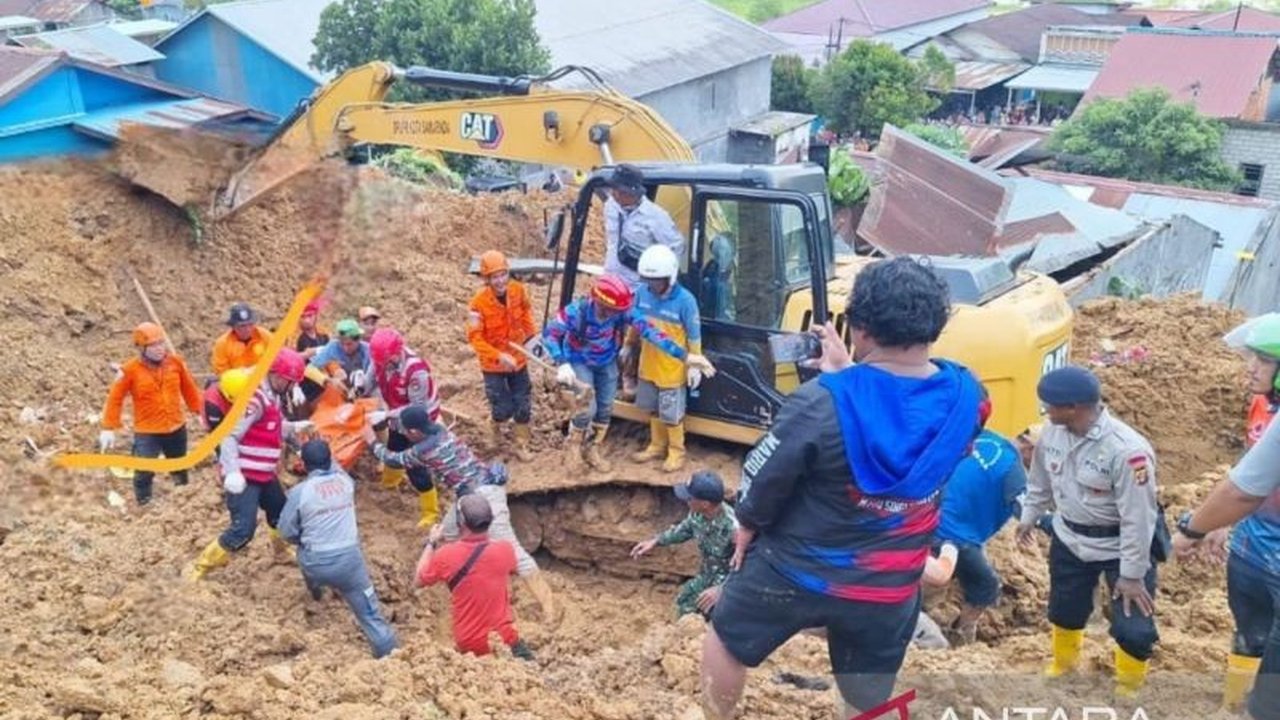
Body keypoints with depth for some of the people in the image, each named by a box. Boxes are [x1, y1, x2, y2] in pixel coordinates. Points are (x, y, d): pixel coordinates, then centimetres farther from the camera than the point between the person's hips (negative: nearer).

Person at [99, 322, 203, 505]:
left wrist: (200, 411, 11)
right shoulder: (130, 369, -17)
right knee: (144, 473, -10)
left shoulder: (175, 362, -8)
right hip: (146, 432, -4)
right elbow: (115, 398, -10)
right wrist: (108, 428, -12)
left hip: (176, 428, 4)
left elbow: (189, 388, 5)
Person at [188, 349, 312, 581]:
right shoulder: (255, 398, -22)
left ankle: (283, 551, 49)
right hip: (243, 475, -10)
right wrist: (232, 472, -31)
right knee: (243, 530, -12)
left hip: (263, 473, 10)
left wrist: (294, 427, 7)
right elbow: (229, 436, -26)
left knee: (281, 512, 24)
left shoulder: (272, 397, 10)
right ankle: (200, 569, 2)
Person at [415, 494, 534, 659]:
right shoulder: (505, 549, -10)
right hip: (505, 640, -1)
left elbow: (420, 580, 7)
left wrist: (431, 543, 15)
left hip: (468, 645, 1)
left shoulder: (447, 555, -14)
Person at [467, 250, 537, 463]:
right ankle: (497, 425, 41)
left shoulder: (518, 290, -15)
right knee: (504, 408, 4)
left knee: (523, 404, 11)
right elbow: (474, 338, -23)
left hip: (518, 358, 4)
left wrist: (532, 334, -4)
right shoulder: (479, 302, -27)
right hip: (493, 364, -4)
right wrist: (499, 356, -33)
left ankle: (522, 444, 30)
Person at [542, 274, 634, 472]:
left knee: (605, 409, 11)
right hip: (580, 363, -4)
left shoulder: (622, 312, -28)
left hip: (607, 363, 4)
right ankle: (573, 446, 17)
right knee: (588, 409, -13)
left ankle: (592, 450, 34)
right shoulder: (577, 311, -35)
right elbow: (550, 333, -32)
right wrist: (562, 364, -43)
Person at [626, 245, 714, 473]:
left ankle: (676, 452, 29)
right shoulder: (643, 292, -8)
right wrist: (629, 346, 17)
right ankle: (657, 446, 40)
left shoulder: (685, 300, -22)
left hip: (672, 370, -5)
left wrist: (694, 365, -10)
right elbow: (635, 323, 9)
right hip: (648, 366, 5)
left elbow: (694, 337, -13)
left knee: (672, 414, 9)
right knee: (654, 409, 21)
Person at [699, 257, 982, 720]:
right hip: (888, 591, 4)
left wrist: (747, 524, 4)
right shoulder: (964, 395, -13)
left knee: (725, 641, 26)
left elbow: (763, 476, -15)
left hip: (795, 572, -4)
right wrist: (848, 373, 5)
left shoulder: (823, 401, -27)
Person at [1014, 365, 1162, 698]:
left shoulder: (1126, 449, -33)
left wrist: (1132, 574, -20)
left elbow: (1138, 518, -26)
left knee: (1133, 628, -2)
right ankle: (1063, 663, 53)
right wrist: (1029, 517, 17)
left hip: (1121, 548, -5)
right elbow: (1040, 480, 7)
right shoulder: (1052, 432, -13)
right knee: (1065, 610, 23)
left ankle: (1127, 689, 28)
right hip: (1068, 539, 6)